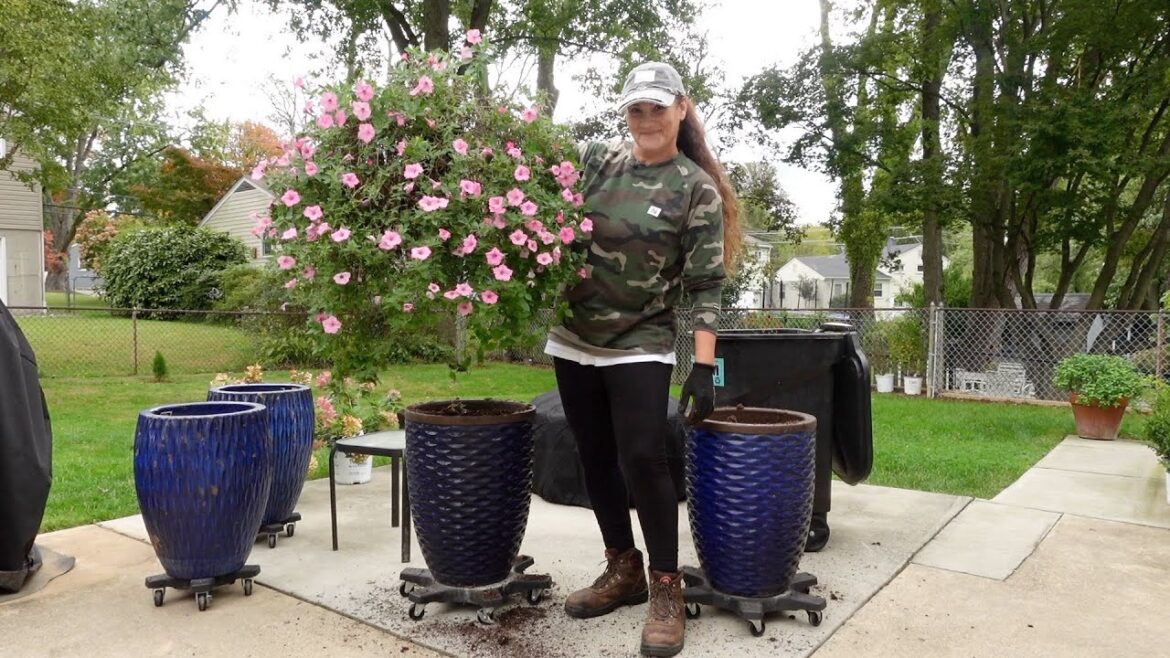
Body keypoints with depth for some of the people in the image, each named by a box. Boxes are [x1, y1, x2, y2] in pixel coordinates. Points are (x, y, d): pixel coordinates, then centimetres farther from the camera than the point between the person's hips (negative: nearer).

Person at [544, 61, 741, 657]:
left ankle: (666, 587, 8)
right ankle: (622, 568, 27)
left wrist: (705, 367, -15)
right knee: (595, 459, 10)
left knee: (643, 458, -9)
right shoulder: (595, 160, 5)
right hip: (574, 340, 5)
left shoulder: (698, 191, -5)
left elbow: (704, 288, -8)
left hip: (641, 347, -4)